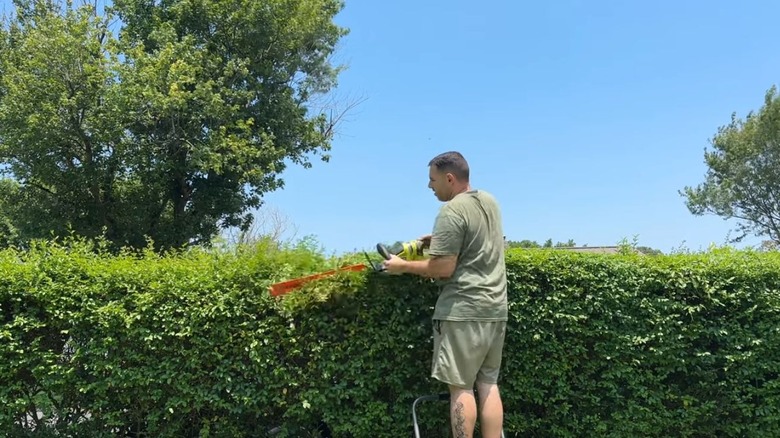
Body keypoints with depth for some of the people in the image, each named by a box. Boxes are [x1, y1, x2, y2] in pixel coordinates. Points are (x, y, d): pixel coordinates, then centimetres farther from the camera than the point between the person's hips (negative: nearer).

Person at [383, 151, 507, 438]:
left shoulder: (451, 211, -15)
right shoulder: (490, 202, 12)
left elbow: (443, 268, -17)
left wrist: (403, 266, -4)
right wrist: (440, 241, 19)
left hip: (463, 310, -8)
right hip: (495, 308, 8)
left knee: (460, 386, -1)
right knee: (488, 384, 11)